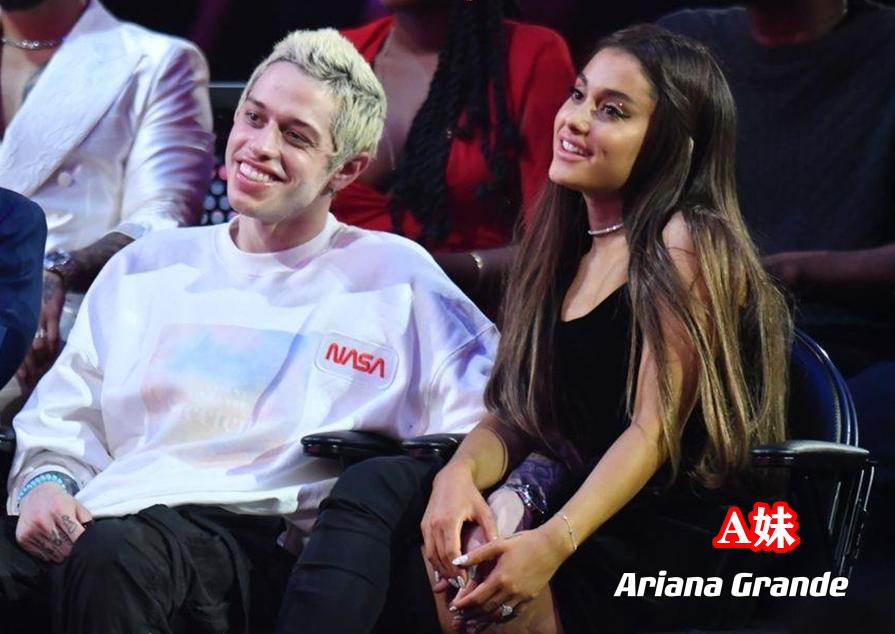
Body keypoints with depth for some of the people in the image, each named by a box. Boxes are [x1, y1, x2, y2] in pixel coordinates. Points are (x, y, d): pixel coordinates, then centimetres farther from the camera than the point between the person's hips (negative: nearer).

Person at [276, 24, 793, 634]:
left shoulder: (688, 244, -7)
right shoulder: (567, 247, 17)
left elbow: (654, 429, -14)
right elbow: (515, 418, 13)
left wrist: (552, 544, -28)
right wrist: (460, 472, -11)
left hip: (674, 551, -7)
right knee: (375, 484, -17)